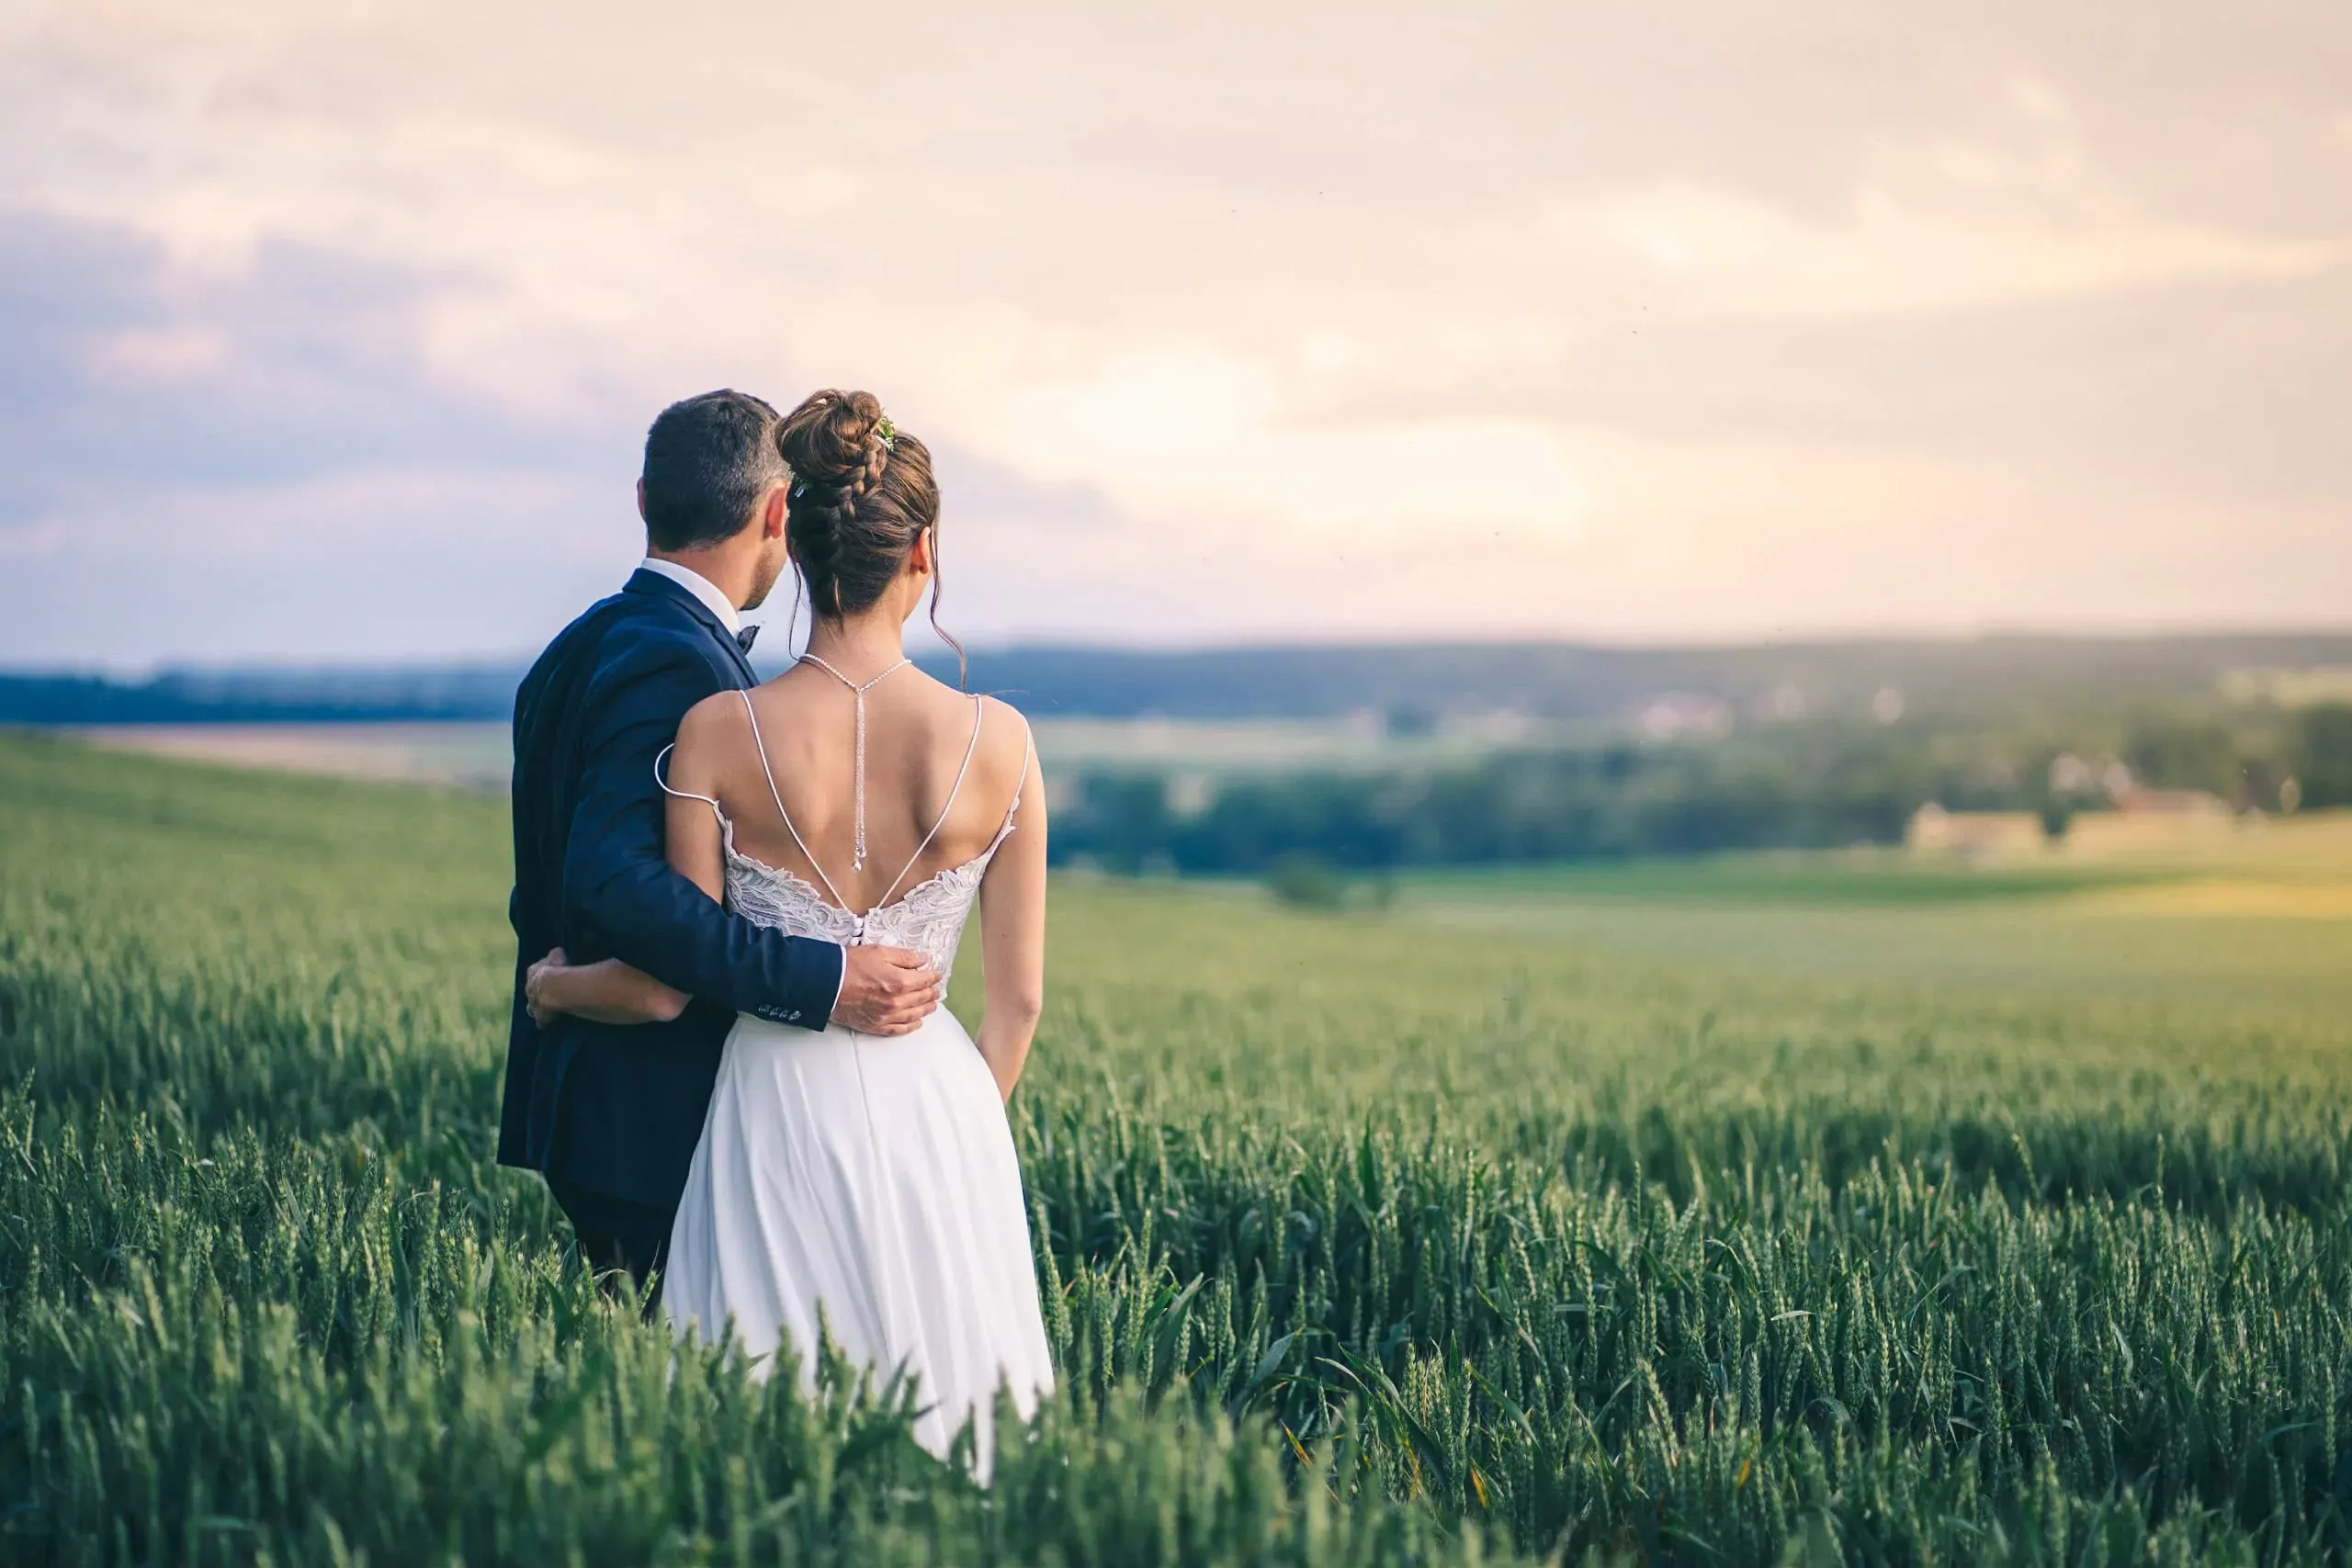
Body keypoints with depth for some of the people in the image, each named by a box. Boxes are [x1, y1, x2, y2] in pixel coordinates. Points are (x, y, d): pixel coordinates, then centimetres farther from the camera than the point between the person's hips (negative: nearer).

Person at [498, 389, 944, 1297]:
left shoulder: (577, 651, 14)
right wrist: (823, 981, -28)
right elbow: (614, 880, -29)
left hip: (583, 1111, 10)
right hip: (668, 1122, -10)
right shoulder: (675, 664, -17)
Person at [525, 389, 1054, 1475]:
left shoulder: (720, 733, -10)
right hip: (937, 1109, 1)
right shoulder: (997, 741, -6)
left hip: (781, 1112, -1)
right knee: (942, 1402, 15)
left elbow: (667, 986, -6)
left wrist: (550, 987, 14)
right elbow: (1018, 999, 1)